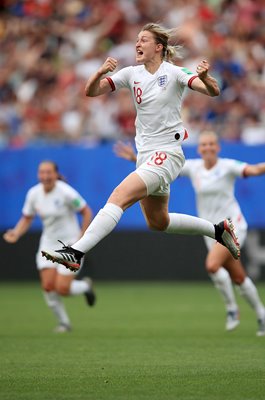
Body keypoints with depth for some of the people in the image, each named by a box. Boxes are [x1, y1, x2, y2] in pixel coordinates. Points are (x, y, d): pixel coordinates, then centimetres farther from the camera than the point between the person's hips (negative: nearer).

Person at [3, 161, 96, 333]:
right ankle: (64, 322, 13)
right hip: (48, 242, 5)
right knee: (48, 286, -8)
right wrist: (16, 234, -14)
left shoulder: (66, 192, -19)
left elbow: (87, 212, -10)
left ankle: (85, 286, 23)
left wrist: (81, 239, -13)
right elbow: (26, 219, 5)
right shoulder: (33, 193, -4)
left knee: (62, 289, -13)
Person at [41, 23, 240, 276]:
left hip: (167, 155, -8)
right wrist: (100, 72, -20)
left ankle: (76, 252, -34)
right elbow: (91, 91, 1)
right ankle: (218, 230, 37)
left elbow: (213, 92, -19)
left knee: (119, 196, -25)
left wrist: (205, 78, -42)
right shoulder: (132, 74, 6)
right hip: (145, 156, 8)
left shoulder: (174, 73, -9)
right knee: (158, 223, 20)